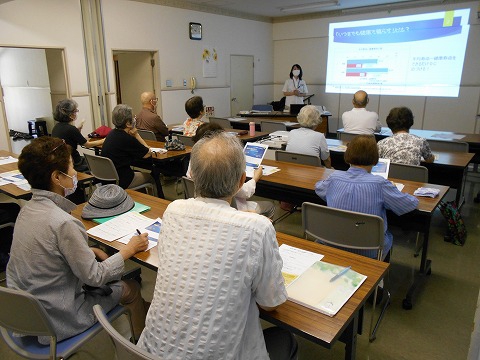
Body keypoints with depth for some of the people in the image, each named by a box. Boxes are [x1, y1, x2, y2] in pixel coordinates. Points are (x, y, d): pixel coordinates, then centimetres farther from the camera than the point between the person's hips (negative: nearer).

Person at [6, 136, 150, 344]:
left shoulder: (28, 209, -4)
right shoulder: (63, 223, -31)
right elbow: (94, 277, -21)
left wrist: (90, 251, 2)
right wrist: (129, 249, -10)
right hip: (54, 322, -8)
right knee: (132, 289, 7)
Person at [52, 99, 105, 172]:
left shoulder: (56, 127, 3)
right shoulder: (71, 129, -23)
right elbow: (87, 145, -11)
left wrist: (78, 129, 5)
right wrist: (103, 141, 2)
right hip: (73, 165, -8)